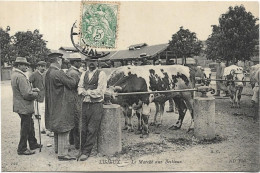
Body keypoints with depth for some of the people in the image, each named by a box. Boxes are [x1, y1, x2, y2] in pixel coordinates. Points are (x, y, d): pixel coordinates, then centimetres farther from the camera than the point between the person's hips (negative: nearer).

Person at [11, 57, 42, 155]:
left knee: (30, 125, 20)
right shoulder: (20, 77, -23)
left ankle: (33, 144, 33)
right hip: (24, 107, -10)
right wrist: (35, 94, -8)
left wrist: (32, 89, 6)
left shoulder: (14, 74, 10)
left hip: (21, 106, 10)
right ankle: (22, 149, 14)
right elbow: (27, 94, -25)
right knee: (25, 128, 2)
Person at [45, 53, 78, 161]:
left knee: (57, 128, 20)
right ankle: (62, 153, 4)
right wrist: (74, 80, 6)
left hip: (52, 105, 9)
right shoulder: (59, 73, -21)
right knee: (63, 129, -2)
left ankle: (58, 148, 34)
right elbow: (72, 84, -15)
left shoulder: (48, 73, 7)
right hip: (61, 105, -9)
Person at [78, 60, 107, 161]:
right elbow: (80, 88, 10)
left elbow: (100, 91, -11)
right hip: (85, 104, 5)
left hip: (96, 104, -4)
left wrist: (87, 92, -8)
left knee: (92, 130, -1)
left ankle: (86, 152, 10)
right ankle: (82, 149, 23)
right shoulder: (84, 74, 14)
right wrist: (83, 92, -10)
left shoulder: (101, 74, -3)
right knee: (83, 129, 8)